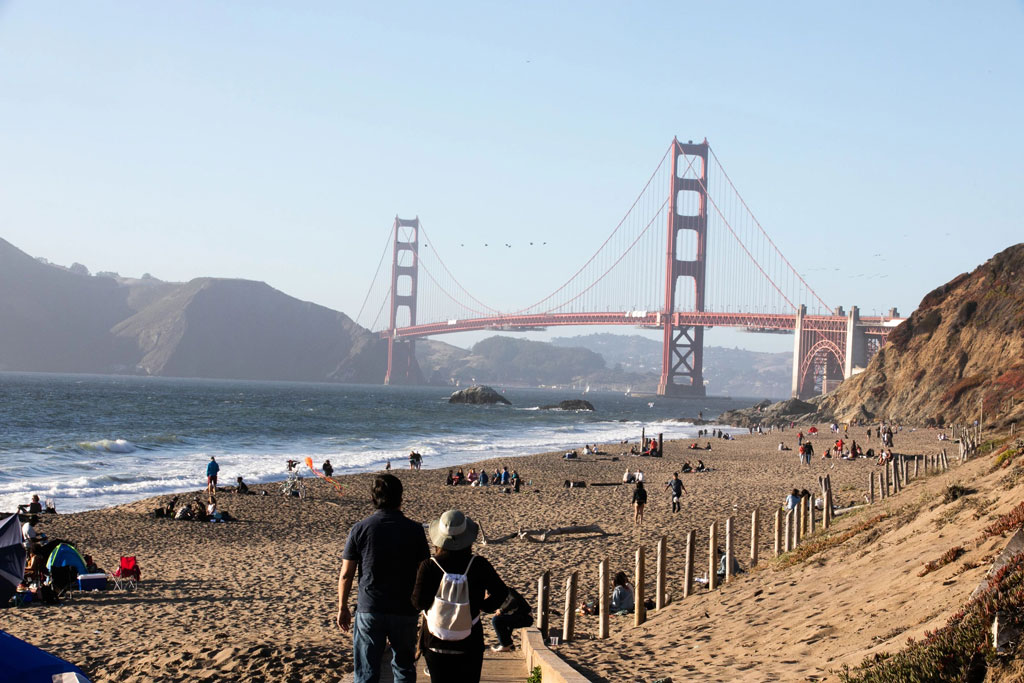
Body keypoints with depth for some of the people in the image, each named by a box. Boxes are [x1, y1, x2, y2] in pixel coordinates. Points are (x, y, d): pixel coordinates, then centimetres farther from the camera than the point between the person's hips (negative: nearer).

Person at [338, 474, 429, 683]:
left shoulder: (360, 529, -4)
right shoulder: (414, 530, -4)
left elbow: (346, 574, -2)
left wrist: (342, 608, 10)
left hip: (369, 610, -1)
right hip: (405, 610, 1)